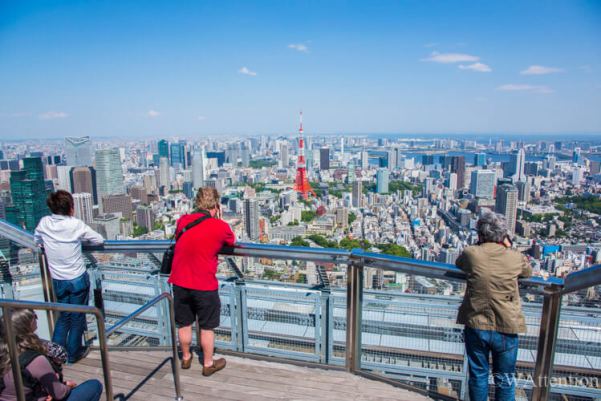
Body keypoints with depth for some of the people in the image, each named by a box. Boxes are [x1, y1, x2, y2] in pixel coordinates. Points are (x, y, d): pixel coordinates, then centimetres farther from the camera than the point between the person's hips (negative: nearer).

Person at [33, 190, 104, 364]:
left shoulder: (44, 223, -6)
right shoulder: (76, 224, -17)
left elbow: (37, 240, 14)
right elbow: (99, 240, -7)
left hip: (57, 280, 4)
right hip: (78, 278, -4)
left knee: (64, 315, 22)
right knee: (77, 317, 13)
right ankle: (74, 353, 24)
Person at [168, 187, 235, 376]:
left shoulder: (182, 220, -1)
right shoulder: (220, 226, -13)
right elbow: (232, 242, 7)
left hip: (180, 283, 4)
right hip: (204, 285, -4)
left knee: (184, 324, 21)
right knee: (207, 327, 14)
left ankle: (186, 358, 39)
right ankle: (208, 364, 28)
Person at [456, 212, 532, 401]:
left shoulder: (471, 254, -11)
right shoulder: (515, 257, -9)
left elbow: (458, 263, 11)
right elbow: (528, 272, 13)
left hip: (476, 327, 0)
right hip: (506, 328, 0)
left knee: (478, 375, 17)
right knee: (505, 380, 18)